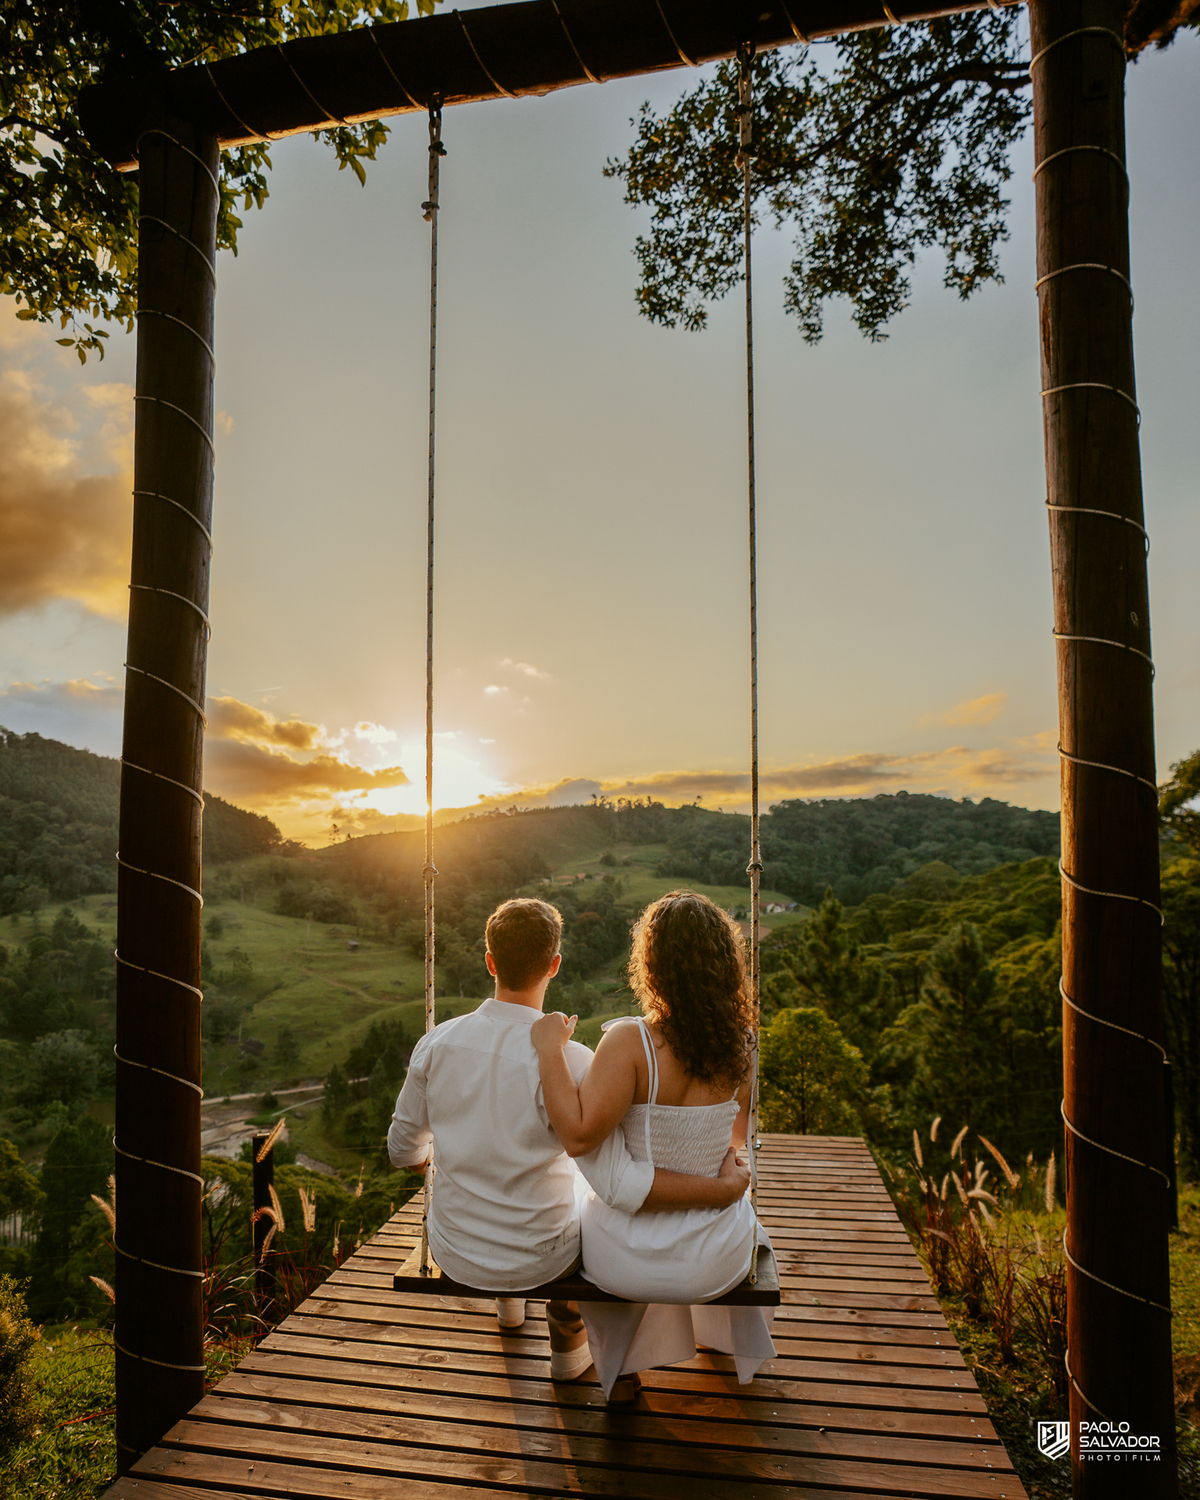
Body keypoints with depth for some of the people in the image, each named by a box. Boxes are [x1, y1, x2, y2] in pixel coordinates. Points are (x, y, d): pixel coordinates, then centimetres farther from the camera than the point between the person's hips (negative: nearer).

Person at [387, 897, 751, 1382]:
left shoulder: (438, 1042, -14)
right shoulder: (567, 1061, -28)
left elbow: (403, 1149, -1)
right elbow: (622, 1185, -32)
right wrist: (724, 1188, -21)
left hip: (452, 1252, 3)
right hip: (538, 1260, -3)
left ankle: (508, 1302, 58)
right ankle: (567, 1338, 45)